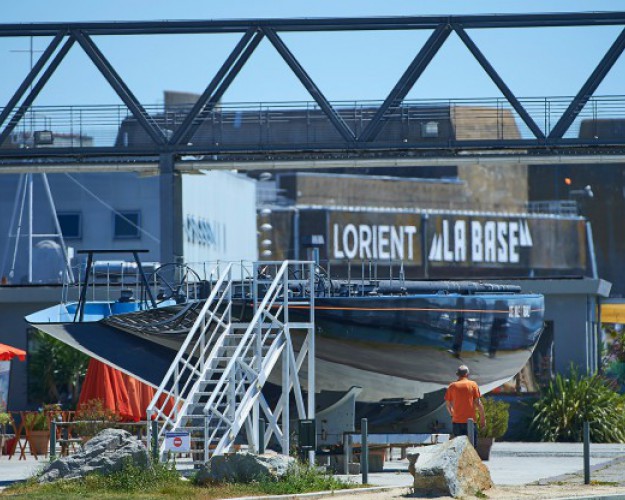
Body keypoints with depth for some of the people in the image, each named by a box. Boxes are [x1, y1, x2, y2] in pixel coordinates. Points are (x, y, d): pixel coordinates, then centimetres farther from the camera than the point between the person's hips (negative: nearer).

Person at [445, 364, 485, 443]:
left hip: (457, 421, 2)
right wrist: (482, 418, 4)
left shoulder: (452, 386, 4)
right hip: (470, 420, -2)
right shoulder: (473, 384, -2)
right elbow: (478, 403, -5)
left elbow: (448, 405, 9)